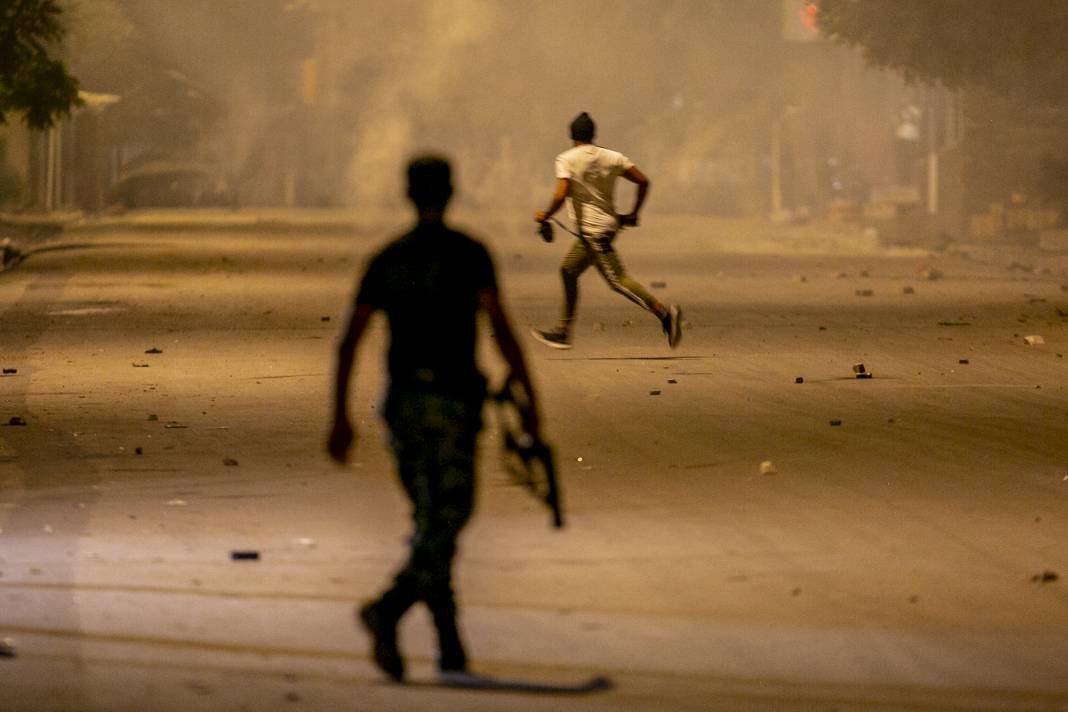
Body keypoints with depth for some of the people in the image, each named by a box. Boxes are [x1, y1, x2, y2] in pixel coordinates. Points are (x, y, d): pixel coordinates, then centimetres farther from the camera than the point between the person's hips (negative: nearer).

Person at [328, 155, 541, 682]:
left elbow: (349, 341, 5)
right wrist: (529, 398, -7)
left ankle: (451, 651, 12)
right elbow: (500, 327, -13)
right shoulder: (468, 253, -5)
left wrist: (340, 418, 9)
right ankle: (388, 610, -28)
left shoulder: (386, 259, 8)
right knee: (445, 523, -5)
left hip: (402, 402, 5)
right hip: (451, 400, -5)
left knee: (431, 523, 13)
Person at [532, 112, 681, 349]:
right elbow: (643, 181, 3)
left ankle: (663, 312, -26)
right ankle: (563, 332, 19)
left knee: (617, 279, -13)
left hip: (592, 229, -8)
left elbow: (561, 195, -20)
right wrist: (634, 214, 13)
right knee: (568, 271, 17)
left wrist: (545, 215, -3)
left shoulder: (566, 160, -8)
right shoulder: (612, 157, 8)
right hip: (609, 223, 8)